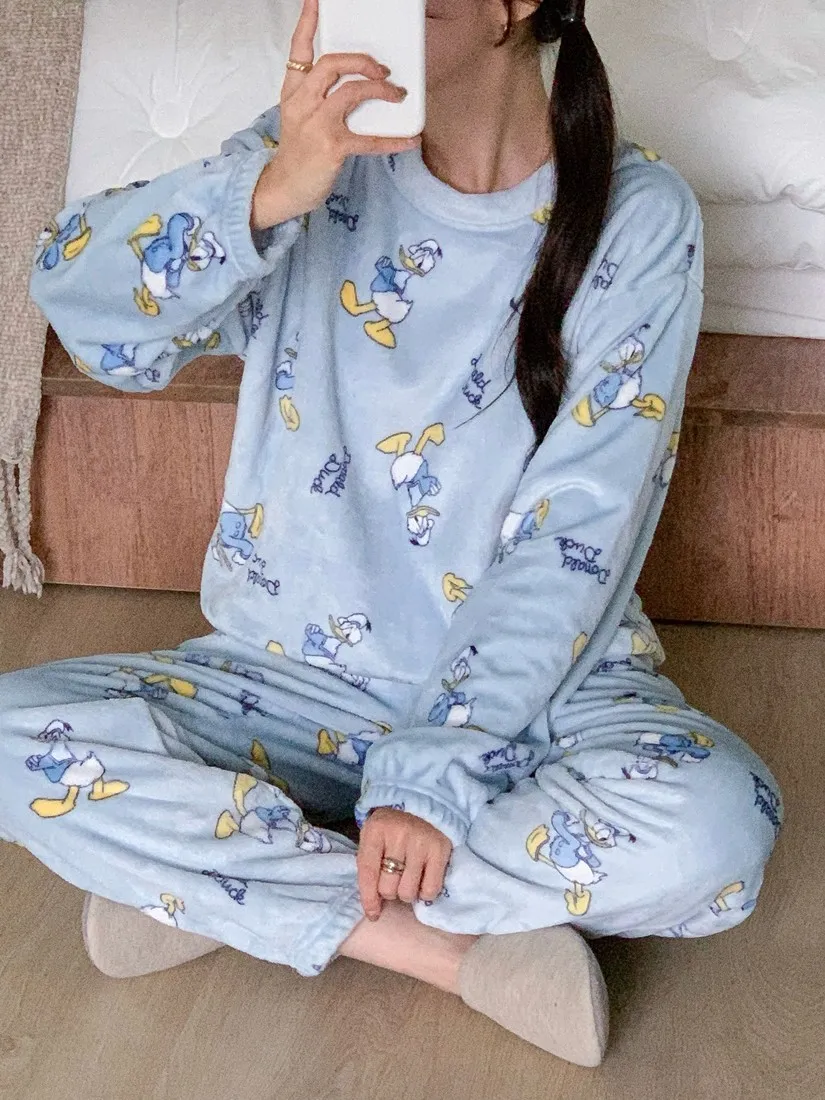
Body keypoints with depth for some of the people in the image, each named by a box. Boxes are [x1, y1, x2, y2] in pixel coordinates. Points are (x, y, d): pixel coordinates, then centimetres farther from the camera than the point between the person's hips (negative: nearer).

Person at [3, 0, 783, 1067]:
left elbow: (578, 537, -14)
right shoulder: (321, 148, 0)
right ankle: (462, 947, -16)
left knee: (715, 826, -32)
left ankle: (218, 886, -16)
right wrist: (269, 190, -29)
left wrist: (437, 775, -22)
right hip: (295, 673, 2)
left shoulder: (638, 217, -8)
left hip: (538, 686, -1)